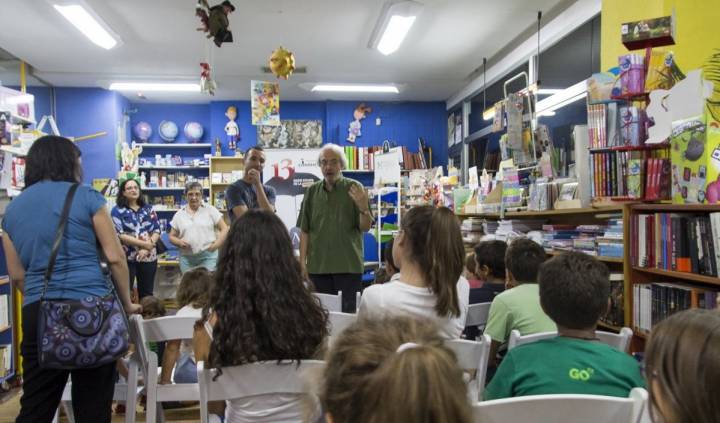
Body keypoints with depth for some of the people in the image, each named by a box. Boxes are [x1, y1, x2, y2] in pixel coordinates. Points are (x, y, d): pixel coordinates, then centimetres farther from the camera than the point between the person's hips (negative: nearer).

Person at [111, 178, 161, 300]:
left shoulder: (148, 209, 9)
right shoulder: (118, 210, -2)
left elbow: (157, 230, 4)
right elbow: (119, 235, -12)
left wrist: (147, 248, -13)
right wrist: (144, 243, -15)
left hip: (148, 257, 4)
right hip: (126, 258, -3)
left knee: (147, 293, 11)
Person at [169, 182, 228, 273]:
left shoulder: (210, 210, 3)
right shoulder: (179, 214, 9)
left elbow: (224, 229, 2)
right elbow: (172, 236, 13)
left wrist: (216, 245, -9)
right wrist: (179, 242, -8)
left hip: (208, 256, -3)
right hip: (186, 258, 3)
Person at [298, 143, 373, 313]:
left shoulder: (354, 188, 0)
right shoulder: (312, 191, 9)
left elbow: (365, 227, -3)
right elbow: (304, 230, 9)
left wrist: (364, 208, -22)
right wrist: (303, 262, 3)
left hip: (348, 265, -2)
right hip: (318, 266, 2)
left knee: (349, 311, 1)